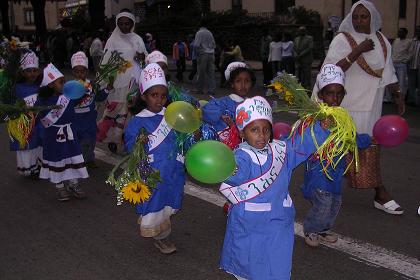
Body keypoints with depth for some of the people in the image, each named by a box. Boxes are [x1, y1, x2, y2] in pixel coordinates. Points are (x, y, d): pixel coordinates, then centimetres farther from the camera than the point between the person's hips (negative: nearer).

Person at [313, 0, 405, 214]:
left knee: (370, 147, 7)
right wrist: (357, 51, -25)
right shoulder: (342, 39, -9)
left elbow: (388, 72, 18)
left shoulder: (381, 41, 9)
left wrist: (398, 95, 18)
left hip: (371, 105, 5)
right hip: (347, 105, -4)